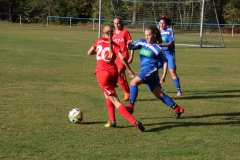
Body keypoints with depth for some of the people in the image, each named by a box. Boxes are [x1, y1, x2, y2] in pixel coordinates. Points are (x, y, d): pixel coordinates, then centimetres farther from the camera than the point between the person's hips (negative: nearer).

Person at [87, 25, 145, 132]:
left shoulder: (99, 41, 8)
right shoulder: (114, 45, 5)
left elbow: (89, 53, 17)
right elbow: (122, 58, -9)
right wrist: (129, 70, -3)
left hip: (102, 73, -3)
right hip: (113, 71, 3)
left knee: (115, 101, -7)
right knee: (107, 94, 30)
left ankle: (134, 122, -21)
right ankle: (112, 121, 24)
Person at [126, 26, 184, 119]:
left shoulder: (157, 49, -5)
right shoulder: (142, 43, 9)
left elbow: (165, 62, 1)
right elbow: (131, 47, 9)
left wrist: (163, 76, -4)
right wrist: (129, 44, -16)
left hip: (151, 70, -7)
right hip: (145, 71, 7)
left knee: (134, 82, -23)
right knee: (159, 94, 11)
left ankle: (130, 106, -25)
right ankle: (177, 109, 20)